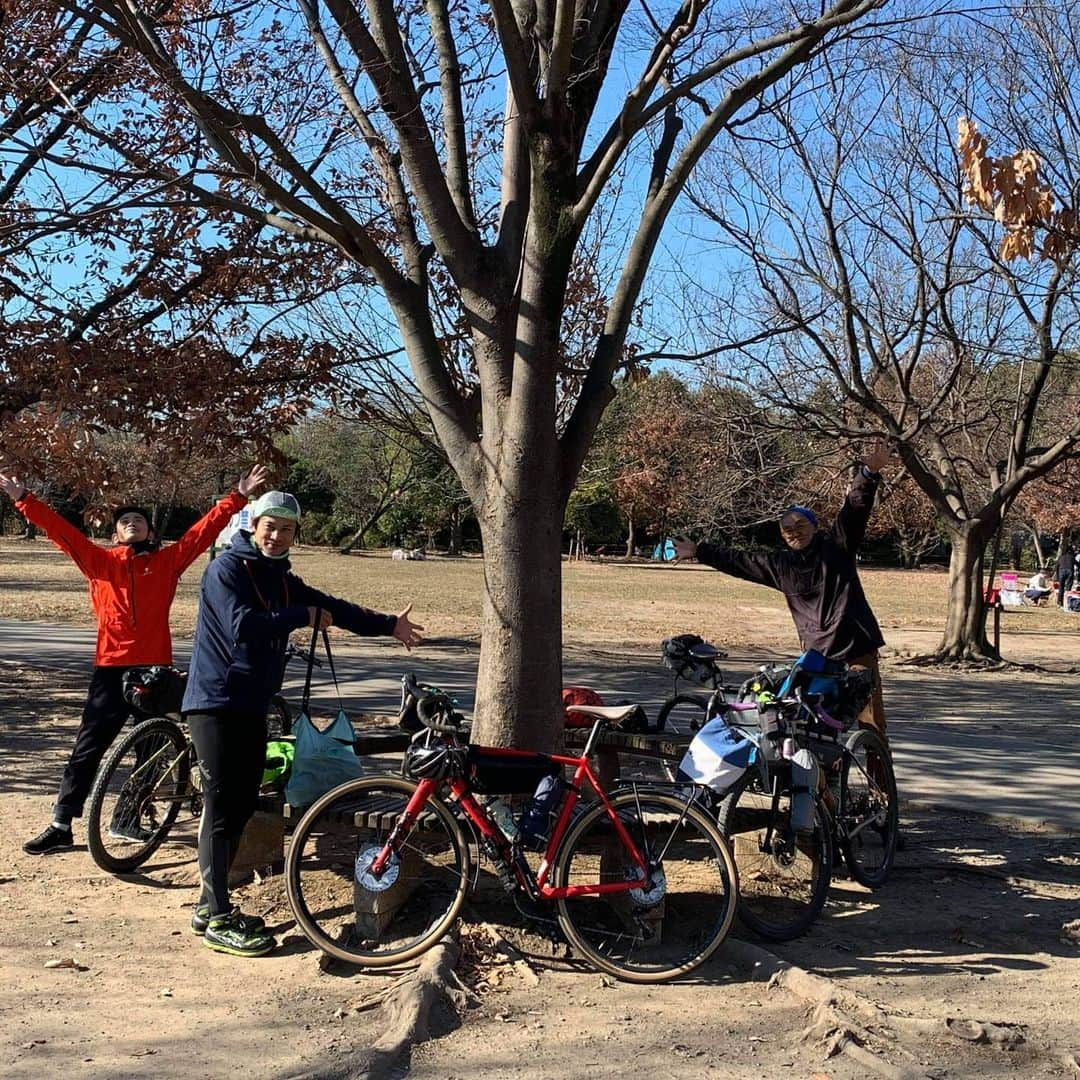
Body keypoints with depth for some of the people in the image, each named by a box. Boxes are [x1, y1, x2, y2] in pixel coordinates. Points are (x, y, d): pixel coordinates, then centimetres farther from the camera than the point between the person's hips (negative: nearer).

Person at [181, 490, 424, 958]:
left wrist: (387, 624, 18)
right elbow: (242, 625, -24)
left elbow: (330, 607, 20)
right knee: (221, 807, -8)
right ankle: (217, 919, -4)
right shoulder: (226, 569, -10)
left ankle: (211, 905, 21)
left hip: (252, 704, 9)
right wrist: (303, 616, -14)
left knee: (243, 804, 11)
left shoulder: (282, 580, 15)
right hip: (216, 702, -9)